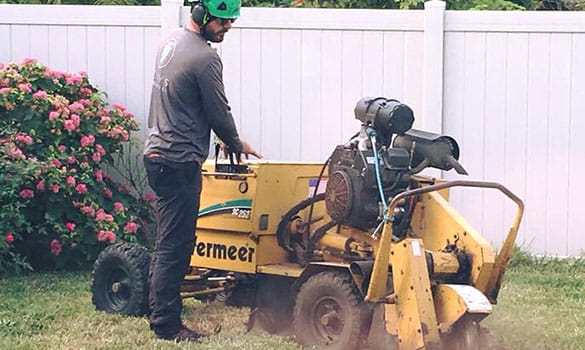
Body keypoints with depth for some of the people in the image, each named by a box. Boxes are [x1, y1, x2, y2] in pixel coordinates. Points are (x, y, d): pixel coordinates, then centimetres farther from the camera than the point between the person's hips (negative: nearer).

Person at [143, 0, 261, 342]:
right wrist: (238, 146, 10)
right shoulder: (204, 58, -17)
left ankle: (162, 310, 24)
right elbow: (218, 112, -10)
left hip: (157, 152, 10)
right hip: (180, 161, -10)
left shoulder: (171, 42, 12)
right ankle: (166, 323, -3)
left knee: (169, 241, 17)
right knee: (175, 245, -6)